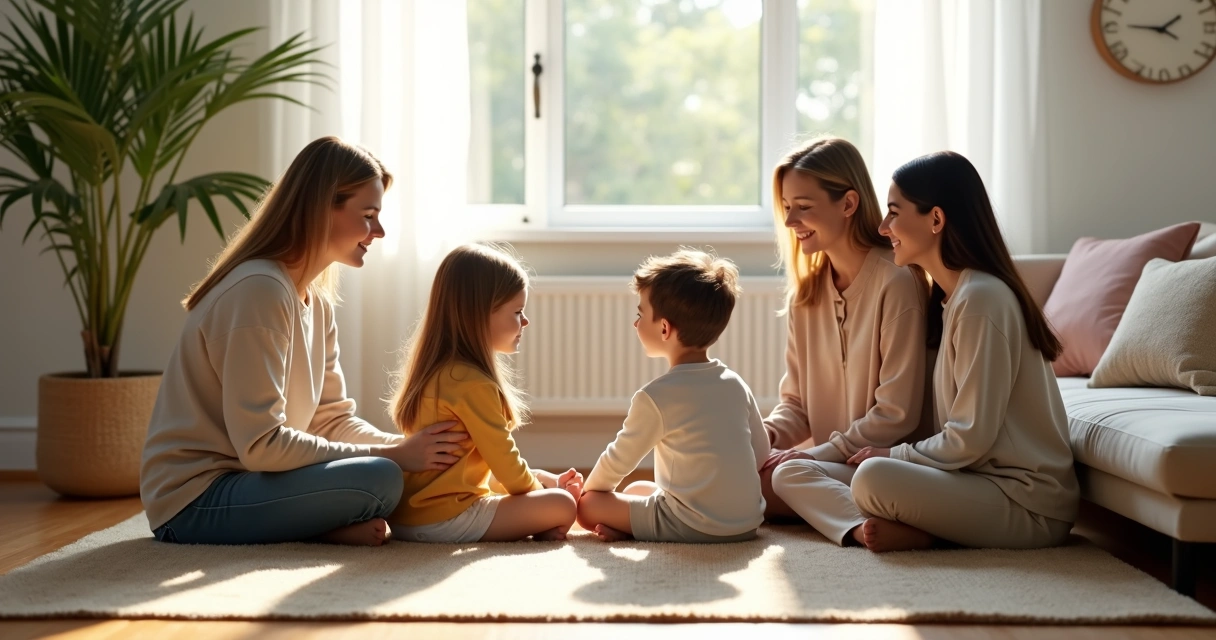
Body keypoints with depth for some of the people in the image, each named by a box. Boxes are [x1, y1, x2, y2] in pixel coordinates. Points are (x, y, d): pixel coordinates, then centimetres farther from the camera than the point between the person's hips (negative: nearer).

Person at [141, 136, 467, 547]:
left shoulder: (317, 302, 10)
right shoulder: (259, 290, -20)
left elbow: (333, 420, 9)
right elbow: (260, 446, -25)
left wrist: (408, 448, -10)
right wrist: (391, 455, -21)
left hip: (240, 478, 10)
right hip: (193, 500, -10)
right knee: (379, 480, -27)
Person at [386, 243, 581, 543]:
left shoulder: (435, 370, 13)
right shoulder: (473, 383, -18)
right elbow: (503, 459, -12)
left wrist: (543, 482, 16)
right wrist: (537, 491, 6)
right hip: (442, 519, -10)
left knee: (544, 478, 20)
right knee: (561, 506, -10)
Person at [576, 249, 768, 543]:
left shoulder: (657, 396, -14)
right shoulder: (735, 384, 5)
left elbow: (618, 460, -2)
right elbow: (761, 451, 13)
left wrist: (588, 489, 17)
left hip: (694, 526, -7)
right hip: (747, 523, 7)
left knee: (587, 506, 4)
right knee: (636, 488, 25)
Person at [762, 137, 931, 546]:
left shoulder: (897, 283, -14)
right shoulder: (805, 293, 9)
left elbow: (898, 414, -16)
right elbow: (796, 403, 11)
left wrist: (817, 452, -16)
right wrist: (764, 436, -10)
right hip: (830, 465, 8)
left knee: (790, 474, -30)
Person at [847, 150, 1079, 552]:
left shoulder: (981, 298, -18)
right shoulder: (953, 295, 13)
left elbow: (970, 439, -19)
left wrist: (894, 455, -6)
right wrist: (897, 455, 3)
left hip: (1029, 505, -10)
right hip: (990, 479, 10)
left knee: (873, 478, -31)